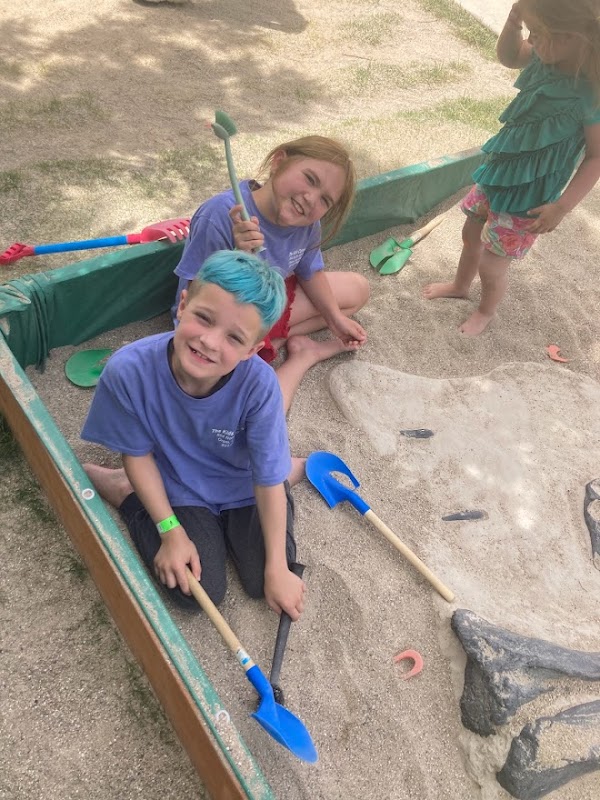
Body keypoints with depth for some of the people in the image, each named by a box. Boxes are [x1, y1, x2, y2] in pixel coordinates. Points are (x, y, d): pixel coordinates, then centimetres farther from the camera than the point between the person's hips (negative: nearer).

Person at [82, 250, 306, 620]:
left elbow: (269, 482, -23)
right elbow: (138, 454, -13)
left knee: (263, 582, -2)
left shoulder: (259, 385, -35)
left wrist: (277, 568, -14)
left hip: (245, 488, 1)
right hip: (179, 488, 0)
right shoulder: (129, 370, -32)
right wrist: (171, 531, -12)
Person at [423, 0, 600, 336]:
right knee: (472, 235, 25)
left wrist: (562, 206, -23)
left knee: (491, 265, 5)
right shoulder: (549, 57, -11)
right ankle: (460, 285, 53)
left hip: (528, 195, -7)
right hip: (499, 172, 7)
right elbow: (509, 56, 9)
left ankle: (487, 311, 37)